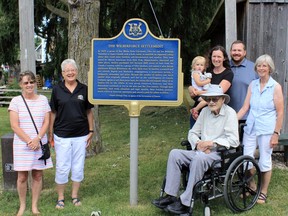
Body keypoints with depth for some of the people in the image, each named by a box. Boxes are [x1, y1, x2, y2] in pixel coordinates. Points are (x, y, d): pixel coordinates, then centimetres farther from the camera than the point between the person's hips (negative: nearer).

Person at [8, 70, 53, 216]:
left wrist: (37, 139, -12)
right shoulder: (16, 101, 0)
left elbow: (46, 122, 2)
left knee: (38, 175, 6)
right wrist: (29, 141, -13)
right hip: (22, 144, -2)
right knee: (22, 177, 2)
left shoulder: (43, 100, 6)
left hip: (40, 144, 2)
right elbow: (14, 126, -6)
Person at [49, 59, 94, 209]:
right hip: (61, 136, -1)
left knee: (78, 167, 9)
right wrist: (50, 133, 3)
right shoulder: (57, 90, 0)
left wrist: (91, 131, 4)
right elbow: (53, 112, 4)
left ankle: (74, 195, 25)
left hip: (81, 135, 1)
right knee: (62, 168, 3)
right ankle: (60, 197, 19)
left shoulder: (84, 89, 2)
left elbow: (89, 112, 8)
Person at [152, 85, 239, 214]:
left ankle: (185, 203, -29)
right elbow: (192, 132, 15)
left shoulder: (230, 113, -5)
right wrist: (198, 144, -7)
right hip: (201, 151, 6)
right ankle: (170, 196, -14)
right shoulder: (205, 111, 13)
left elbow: (234, 141, -14)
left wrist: (212, 143, -21)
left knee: (199, 158, -36)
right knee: (174, 154, -14)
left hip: (220, 154, -6)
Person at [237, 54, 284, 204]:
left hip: (266, 130, -4)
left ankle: (263, 192, 22)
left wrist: (276, 133, -10)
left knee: (265, 161, 6)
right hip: (250, 128, 4)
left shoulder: (275, 87, -6)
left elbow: (280, 113, -6)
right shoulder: (252, 85, 6)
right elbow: (245, 107, 5)